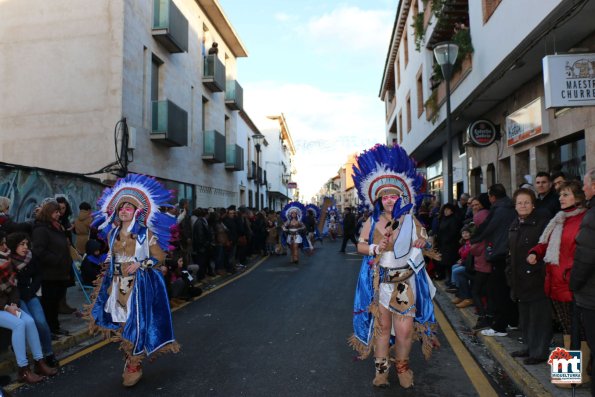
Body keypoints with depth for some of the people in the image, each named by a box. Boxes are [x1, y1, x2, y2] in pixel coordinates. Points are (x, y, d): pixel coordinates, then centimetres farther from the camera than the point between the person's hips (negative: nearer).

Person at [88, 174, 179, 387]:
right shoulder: (112, 233, 7)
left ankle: (134, 366, 14)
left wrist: (140, 264, -18)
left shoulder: (146, 233, -8)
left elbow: (160, 258, -6)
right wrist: (104, 283, 13)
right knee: (122, 325, 11)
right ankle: (130, 362, 29)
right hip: (117, 285, 5)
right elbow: (110, 260, 17)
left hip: (139, 286, -5)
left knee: (136, 324, -3)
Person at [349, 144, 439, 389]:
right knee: (381, 325, 7)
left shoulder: (410, 220, 2)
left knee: (404, 328, -3)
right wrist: (374, 249, -14)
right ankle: (381, 368, 24)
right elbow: (360, 245, 5)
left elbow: (423, 239, 16)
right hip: (379, 281, 1)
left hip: (405, 281, 0)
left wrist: (421, 242, -6)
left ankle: (402, 366, 22)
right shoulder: (372, 222, 4)